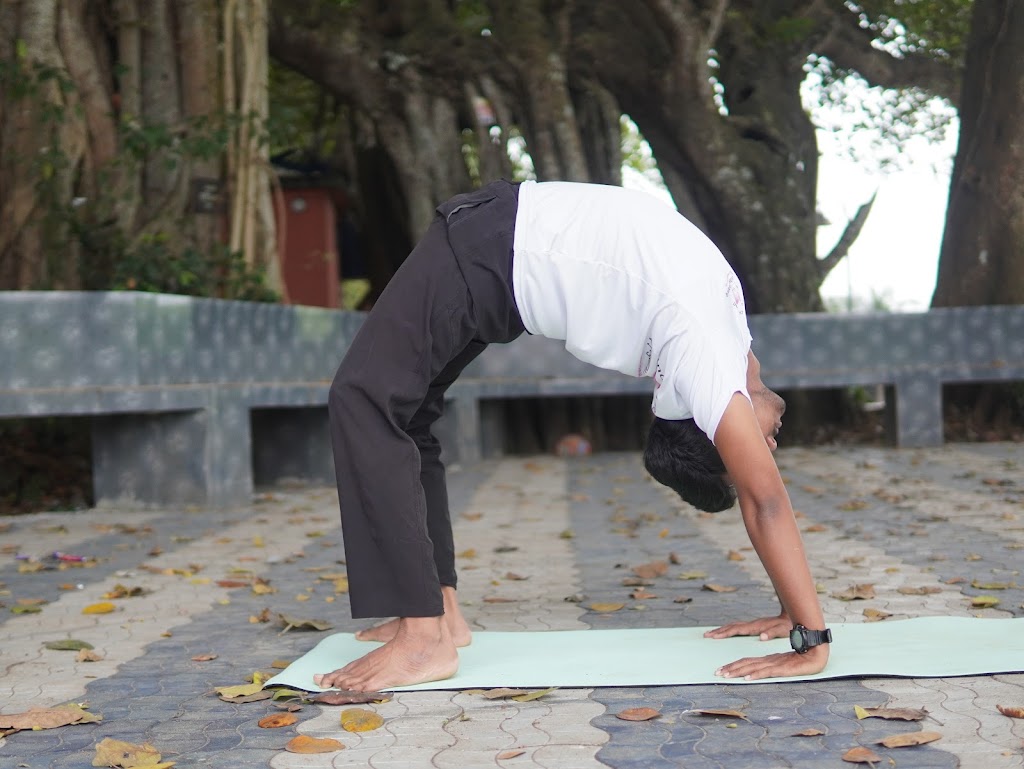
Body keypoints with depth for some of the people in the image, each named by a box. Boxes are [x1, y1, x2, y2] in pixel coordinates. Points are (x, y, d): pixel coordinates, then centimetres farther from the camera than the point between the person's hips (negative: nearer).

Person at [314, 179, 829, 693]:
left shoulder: (726, 347, -2)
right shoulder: (707, 364, -24)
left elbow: (759, 495, 3)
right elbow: (766, 500, -25)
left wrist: (793, 615, 7)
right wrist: (811, 641, -23)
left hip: (517, 249, 7)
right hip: (489, 245, -6)